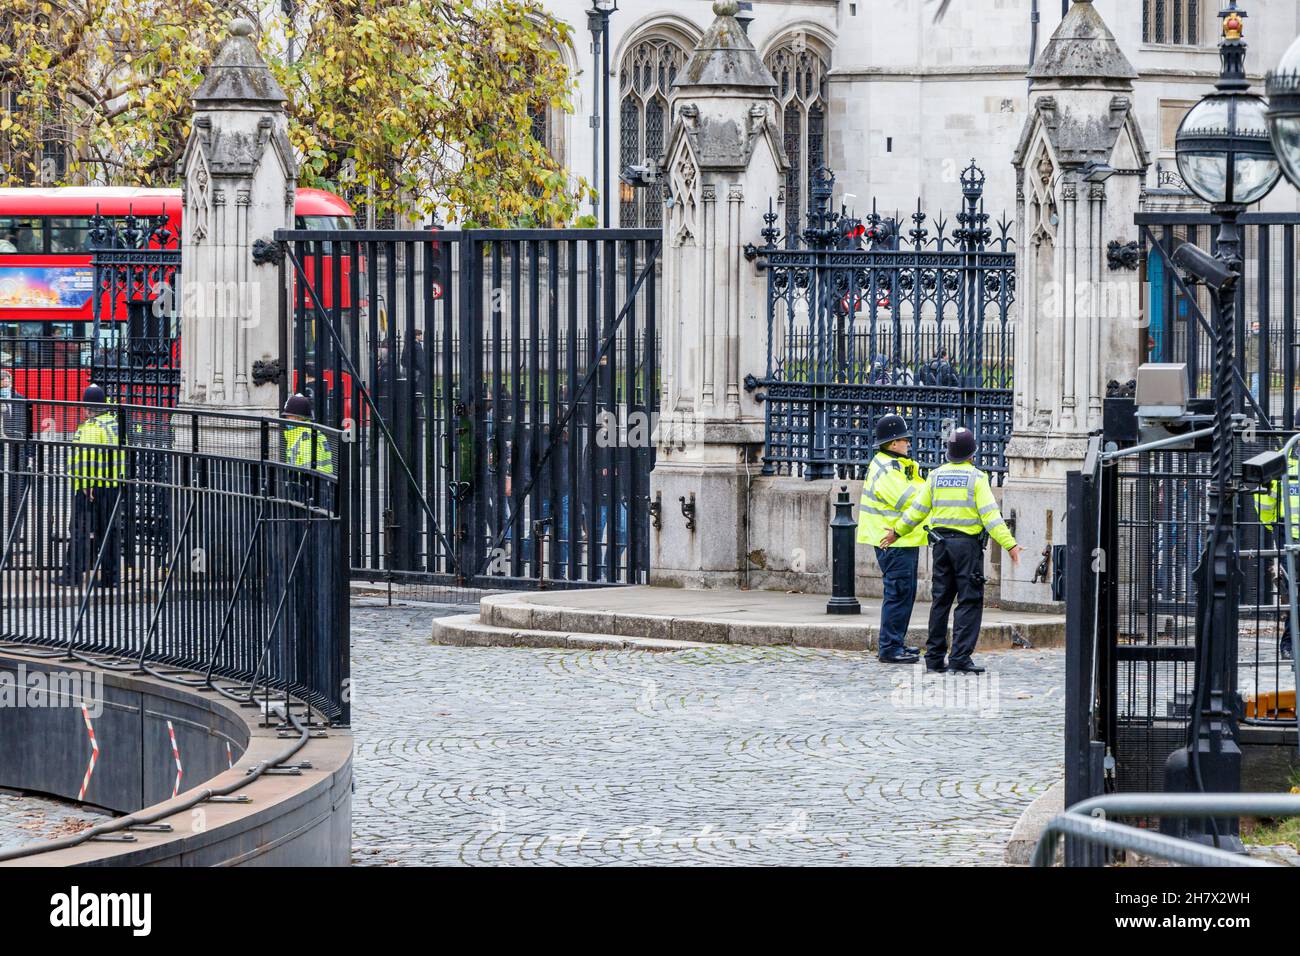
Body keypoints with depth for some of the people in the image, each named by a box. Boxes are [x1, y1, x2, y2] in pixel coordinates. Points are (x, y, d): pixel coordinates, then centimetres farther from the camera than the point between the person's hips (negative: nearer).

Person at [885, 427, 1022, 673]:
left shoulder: (936, 476, 5)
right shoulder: (976, 478, -8)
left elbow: (918, 510, 10)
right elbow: (990, 514, -14)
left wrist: (898, 532, 23)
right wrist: (1009, 544, -16)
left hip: (941, 543, 5)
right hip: (968, 543, -5)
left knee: (940, 601, 12)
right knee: (969, 602, -3)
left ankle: (934, 657, 13)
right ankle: (960, 658, -11)